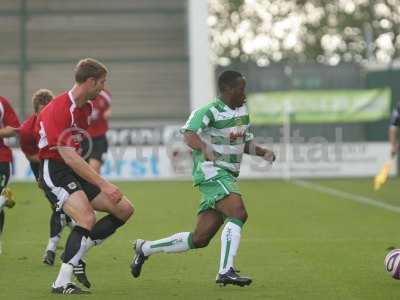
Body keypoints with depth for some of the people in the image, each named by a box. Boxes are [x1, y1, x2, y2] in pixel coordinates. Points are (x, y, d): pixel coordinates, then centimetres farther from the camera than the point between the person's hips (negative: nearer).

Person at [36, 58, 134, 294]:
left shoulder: (86, 107, 10)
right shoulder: (59, 109, -21)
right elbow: (68, 157, -27)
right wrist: (103, 185, -28)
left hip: (75, 170, 10)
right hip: (55, 171, -10)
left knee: (125, 209, 3)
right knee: (87, 218, -28)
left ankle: (77, 257, 5)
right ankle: (61, 283, -22)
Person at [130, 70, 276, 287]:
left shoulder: (242, 110, 15)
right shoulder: (210, 111, -12)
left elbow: (246, 143, 27)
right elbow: (189, 134, -27)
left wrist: (263, 152, 8)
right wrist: (205, 147, -46)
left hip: (228, 177, 9)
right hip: (212, 172, -8)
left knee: (200, 239, 6)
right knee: (238, 214, -29)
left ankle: (145, 248, 22)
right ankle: (226, 271, -30)